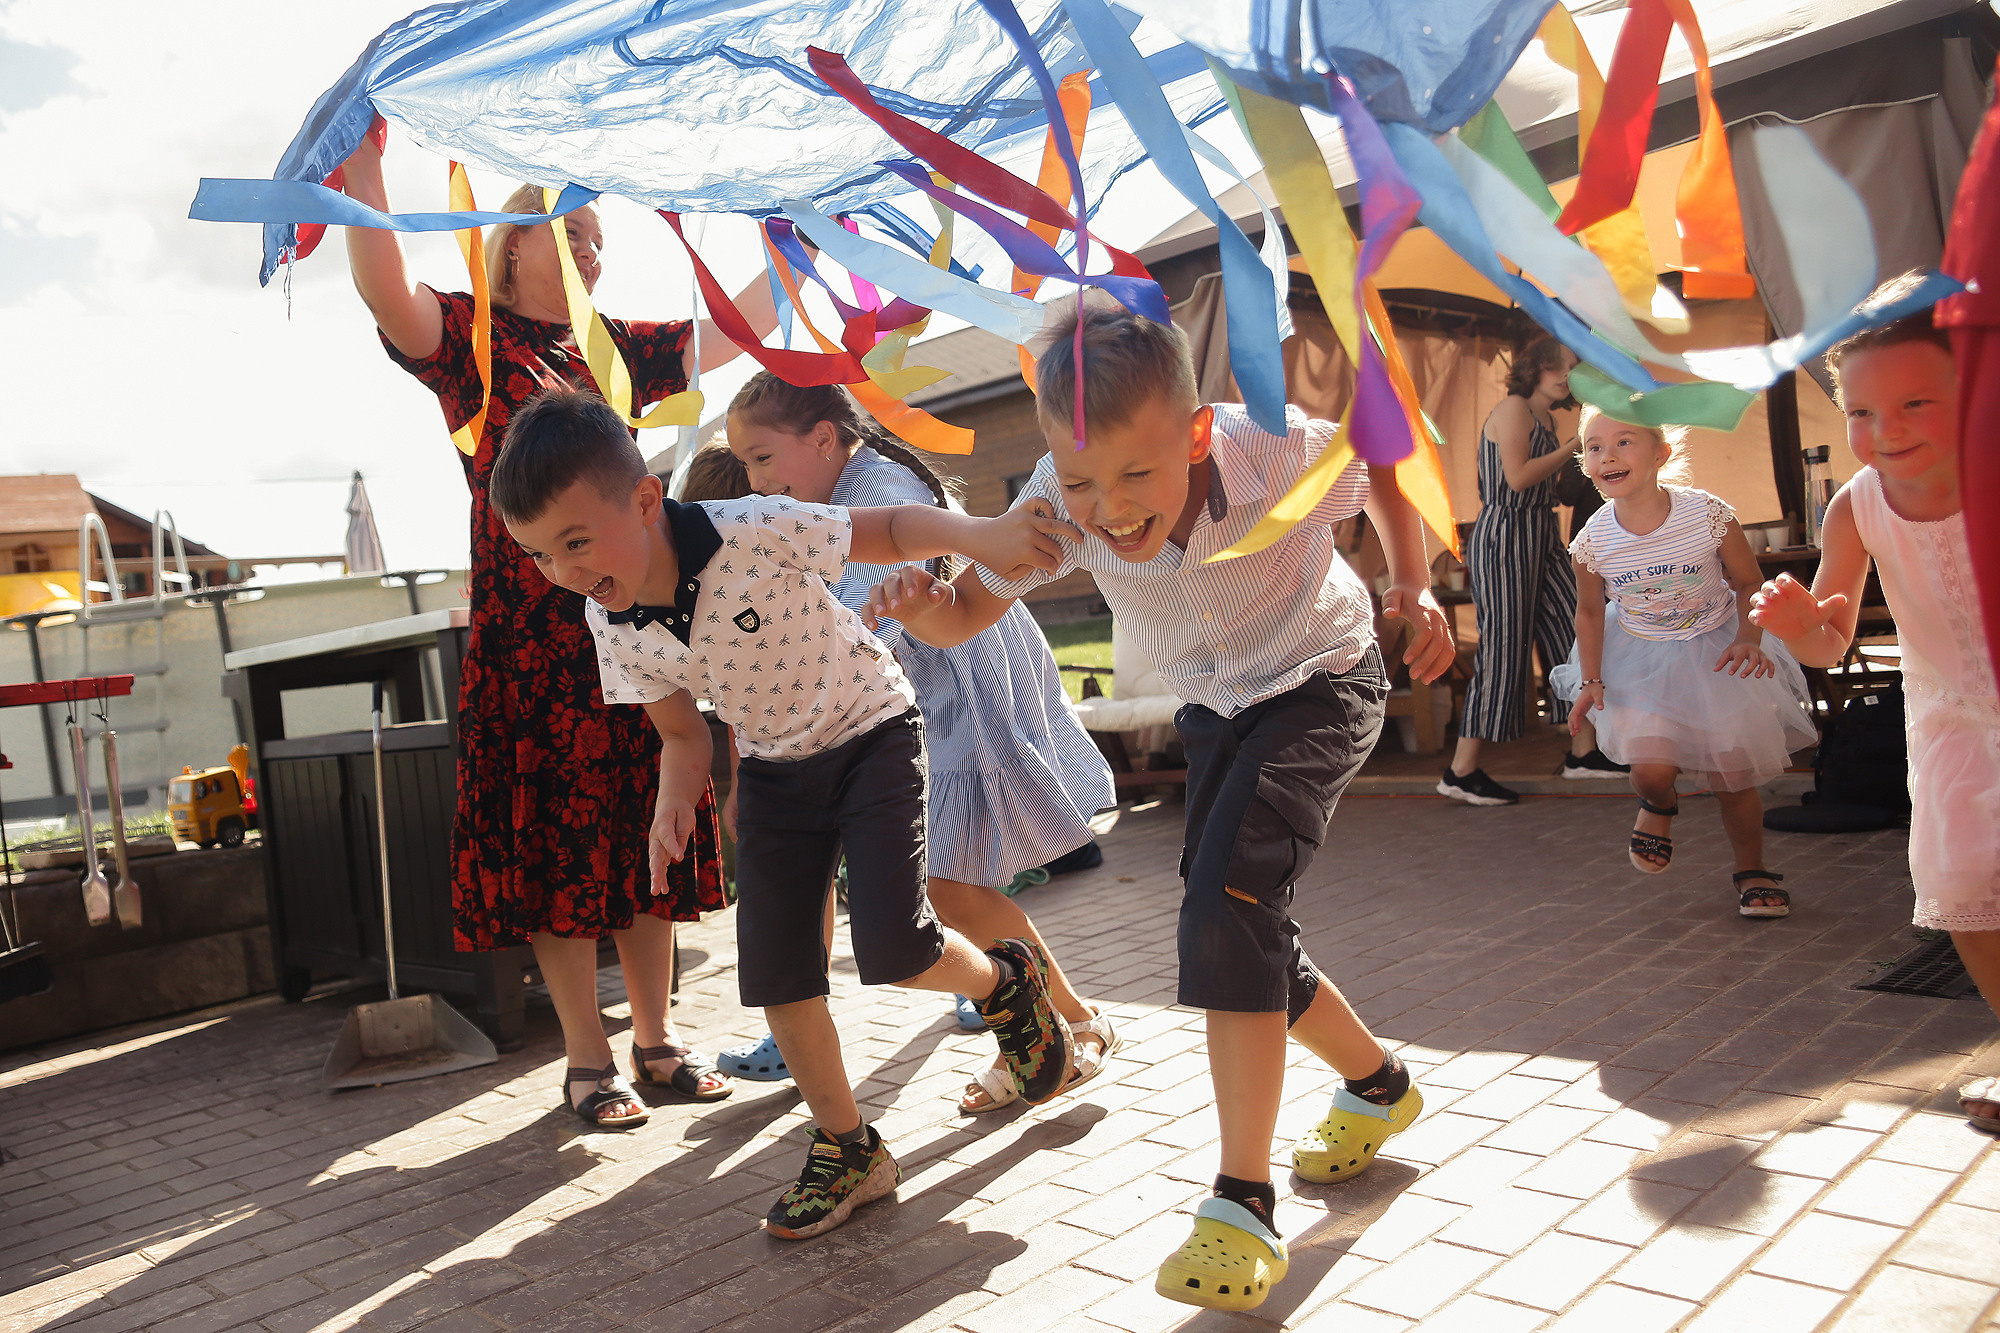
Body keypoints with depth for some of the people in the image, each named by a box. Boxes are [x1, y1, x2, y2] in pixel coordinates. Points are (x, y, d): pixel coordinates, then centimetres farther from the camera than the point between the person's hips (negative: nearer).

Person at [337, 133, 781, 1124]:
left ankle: (657, 1038, 19)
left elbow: (735, 329, 23)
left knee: (643, 829, 8)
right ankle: (587, 1059, 10)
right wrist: (364, 165, -27)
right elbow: (387, 293, -18)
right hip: (529, 638, -5)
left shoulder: (616, 348, 18)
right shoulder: (471, 337, 3)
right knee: (554, 838, 0)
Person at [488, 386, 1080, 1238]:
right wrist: (674, 804, -19)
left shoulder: (754, 532, -29)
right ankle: (847, 1148, 21)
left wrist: (978, 534, -37)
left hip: (872, 730, -5)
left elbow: (895, 529, -18)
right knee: (774, 975, 1)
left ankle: (1004, 983, 16)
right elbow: (682, 733, 2)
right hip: (774, 767, 6)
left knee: (894, 948, -19)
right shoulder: (613, 624, -11)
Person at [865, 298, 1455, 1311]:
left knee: (1227, 902, -24)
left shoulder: (1279, 453, -32)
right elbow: (968, 611, -15)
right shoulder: (1059, 501, -25)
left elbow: (1385, 468, -9)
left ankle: (1242, 1205, -17)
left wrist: (1414, 588, -20)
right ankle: (1378, 1086, 37)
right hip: (1216, 711, 5)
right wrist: (921, 604, -38)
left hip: (1321, 686, -5)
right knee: (1242, 934, 9)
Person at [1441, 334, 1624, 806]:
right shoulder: (1513, 408, -8)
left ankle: (1583, 751, 15)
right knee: (1503, 650, -8)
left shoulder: (1546, 417, 19)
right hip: (1505, 539, -9)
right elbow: (1518, 476, -19)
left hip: (1540, 542, 9)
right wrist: (1575, 446, -11)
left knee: (1579, 634, 6)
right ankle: (1461, 772, -2)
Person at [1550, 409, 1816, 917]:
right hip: (1640, 655, 1)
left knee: (1733, 773, 1)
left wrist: (1748, 639, -23)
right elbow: (1589, 611, 1)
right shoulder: (1593, 541, -16)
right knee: (1651, 765, -18)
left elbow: (1749, 583, -7)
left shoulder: (1708, 515, -22)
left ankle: (1752, 871, 28)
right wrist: (1591, 680, -4)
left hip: (1715, 648, 0)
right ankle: (1658, 805, 23)